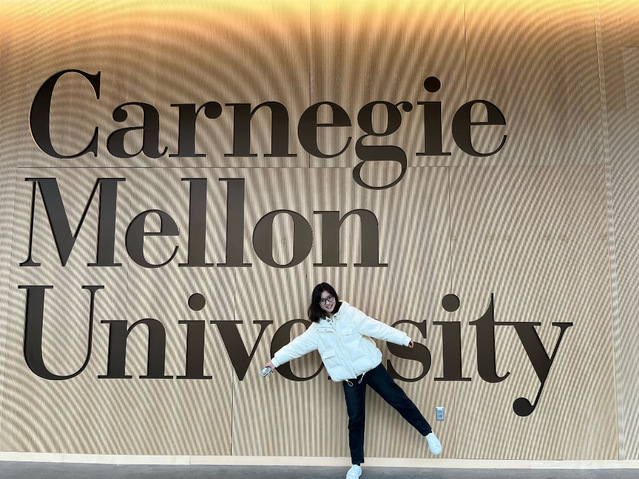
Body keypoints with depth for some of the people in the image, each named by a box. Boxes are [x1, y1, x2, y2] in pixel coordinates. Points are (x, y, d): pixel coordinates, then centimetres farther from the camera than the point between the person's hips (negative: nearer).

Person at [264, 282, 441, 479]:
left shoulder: (350, 313, -8)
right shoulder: (317, 328, 1)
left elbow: (376, 327, -12)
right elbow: (297, 345, 6)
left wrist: (402, 338, -15)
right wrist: (276, 360, 4)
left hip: (371, 367, -2)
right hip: (350, 377, 2)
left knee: (398, 399, 1)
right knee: (355, 419, 5)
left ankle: (428, 434, 19)